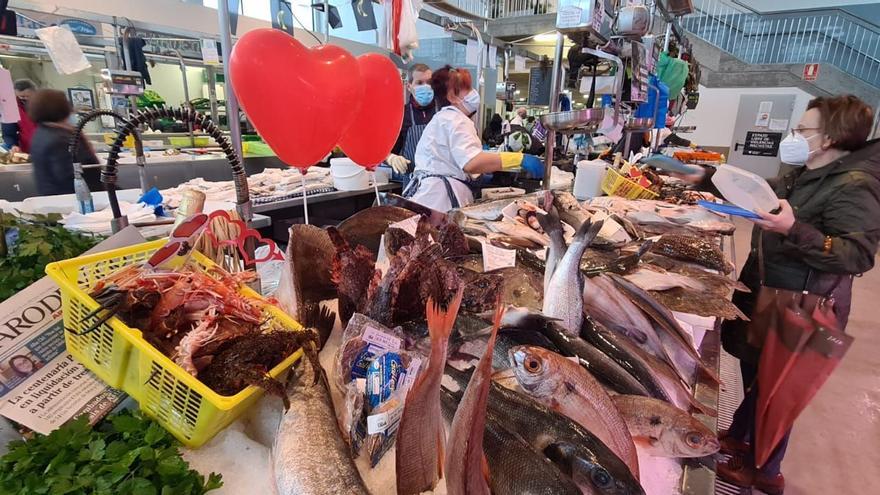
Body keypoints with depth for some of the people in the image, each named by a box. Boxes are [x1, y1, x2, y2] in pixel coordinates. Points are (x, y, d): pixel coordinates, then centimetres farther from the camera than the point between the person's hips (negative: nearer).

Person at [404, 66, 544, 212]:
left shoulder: (444, 117, 23)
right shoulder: (455, 120, -12)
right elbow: (472, 162, -28)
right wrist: (519, 159, -28)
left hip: (432, 191, 11)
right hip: (439, 196, -11)